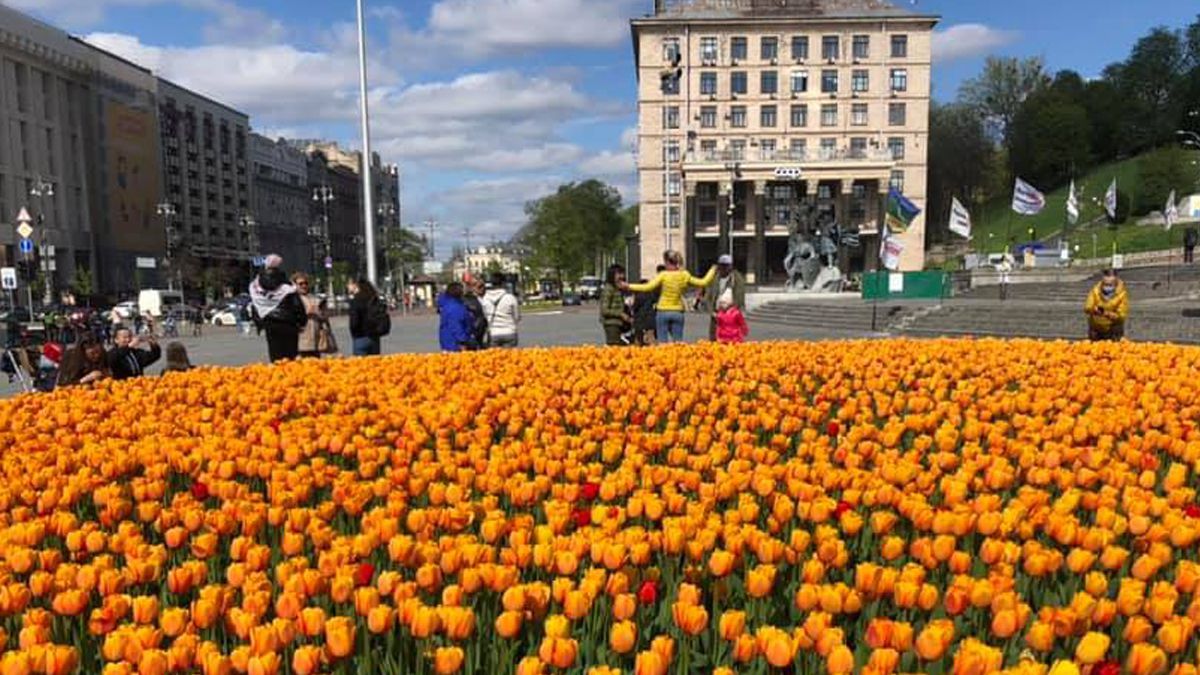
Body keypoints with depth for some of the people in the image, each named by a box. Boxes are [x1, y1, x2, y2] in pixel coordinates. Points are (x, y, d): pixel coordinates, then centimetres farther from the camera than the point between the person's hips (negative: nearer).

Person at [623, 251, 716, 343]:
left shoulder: (663, 275, -10)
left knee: (662, 343, 2)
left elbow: (648, 287, -16)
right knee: (678, 342, 6)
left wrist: (629, 287, -11)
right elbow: (703, 283, 9)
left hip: (663, 312, -3)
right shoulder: (685, 276, 0)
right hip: (678, 312, 3)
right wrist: (712, 271, 25)